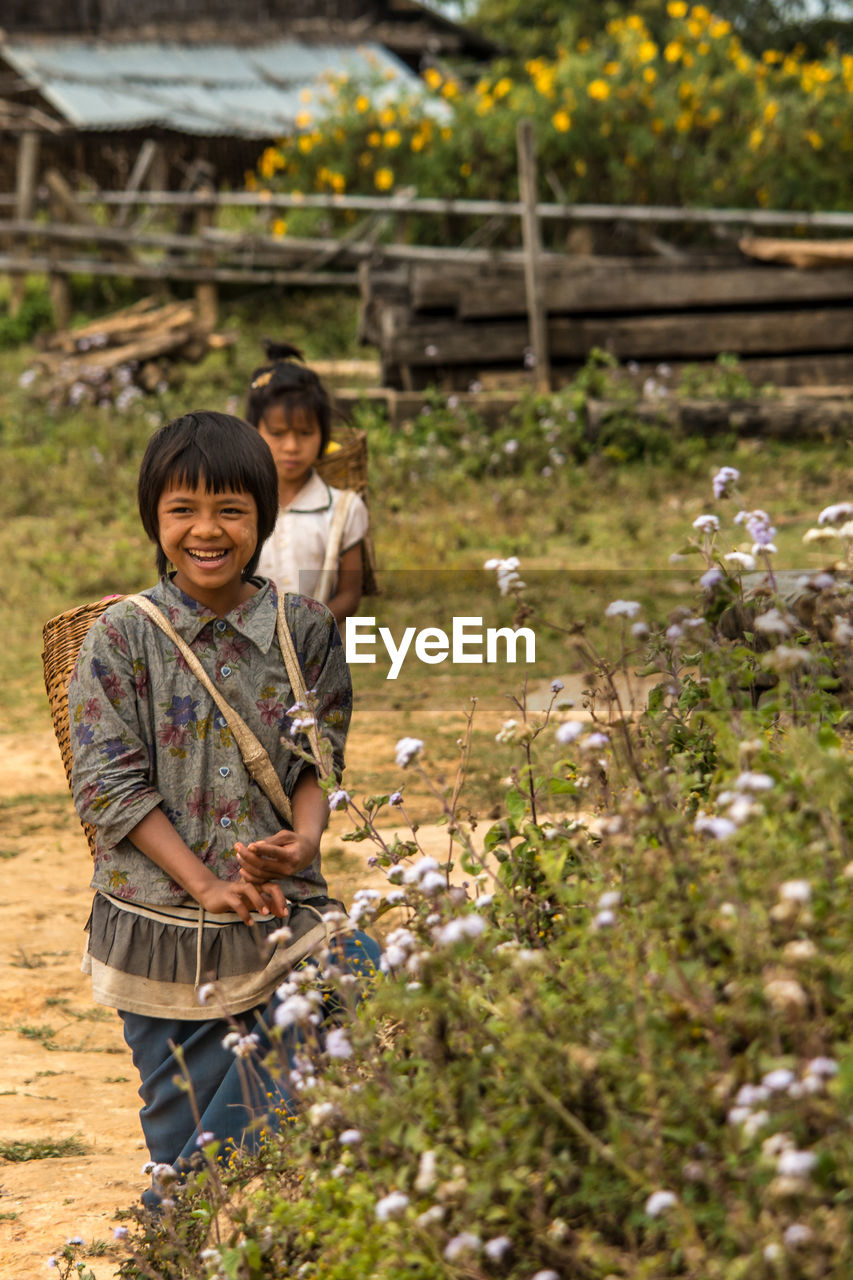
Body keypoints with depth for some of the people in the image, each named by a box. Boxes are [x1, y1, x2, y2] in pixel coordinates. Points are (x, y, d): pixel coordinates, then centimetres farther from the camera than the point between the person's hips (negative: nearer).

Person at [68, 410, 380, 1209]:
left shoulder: (303, 629, 2)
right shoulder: (122, 637, -5)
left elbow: (319, 758, 5)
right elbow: (108, 782, -8)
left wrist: (305, 838, -17)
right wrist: (205, 885, -16)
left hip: (280, 907, 1)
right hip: (161, 918, -1)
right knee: (178, 1125, 11)